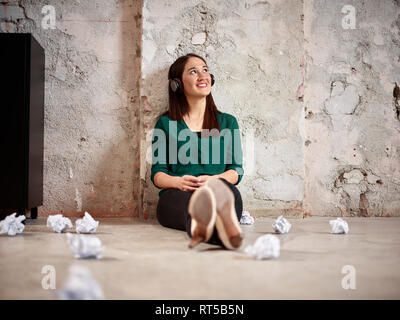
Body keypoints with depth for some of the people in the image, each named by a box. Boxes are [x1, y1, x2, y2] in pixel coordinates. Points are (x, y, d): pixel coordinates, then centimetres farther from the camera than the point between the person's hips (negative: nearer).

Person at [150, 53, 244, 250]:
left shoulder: (228, 122, 23)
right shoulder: (165, 124, 19)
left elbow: (236, 171, 14)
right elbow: (157, 174, 13)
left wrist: (212, 180, -10)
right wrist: (178, 181, -12)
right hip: (176, 196, -1)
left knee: (228, 189, -39)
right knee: (189, 201, -41)